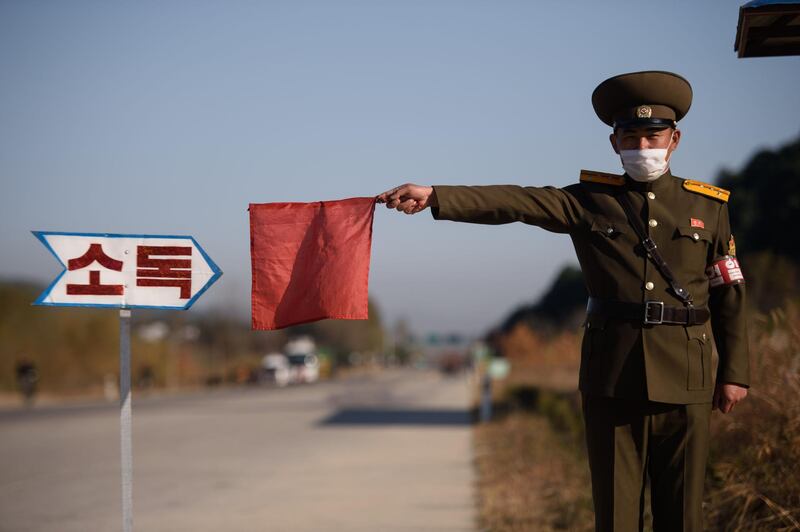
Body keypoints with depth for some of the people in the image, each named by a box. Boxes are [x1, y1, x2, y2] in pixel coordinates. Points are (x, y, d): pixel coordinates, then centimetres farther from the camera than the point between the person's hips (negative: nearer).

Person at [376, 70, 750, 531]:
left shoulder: (708, 206, 7)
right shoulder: (591, 200, 5)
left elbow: (730, 295, 7)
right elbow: (514, 202, -7)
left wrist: (735, 372, 2)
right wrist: (434, 197, -20)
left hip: (683, 377, 0)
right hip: (612, 375, 0)